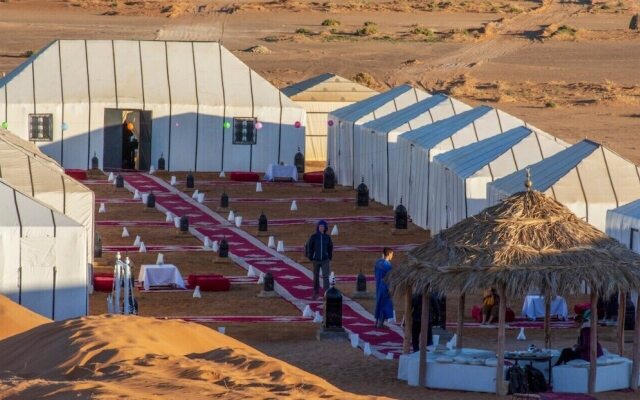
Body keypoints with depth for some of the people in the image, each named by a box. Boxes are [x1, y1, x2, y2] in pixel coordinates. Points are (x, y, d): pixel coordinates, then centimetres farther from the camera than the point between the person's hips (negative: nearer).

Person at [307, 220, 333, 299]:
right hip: (316, 260, 0)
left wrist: (330, 259, 7)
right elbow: (309, 248, -2)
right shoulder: (313, 237, -7)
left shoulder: (327, 237, -1)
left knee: (325, 277, -11)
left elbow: (330, 248, 9)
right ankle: (316, 293, 27)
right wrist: (310, 259, -5)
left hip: (325, 260, 0)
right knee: (316, 277, 12)